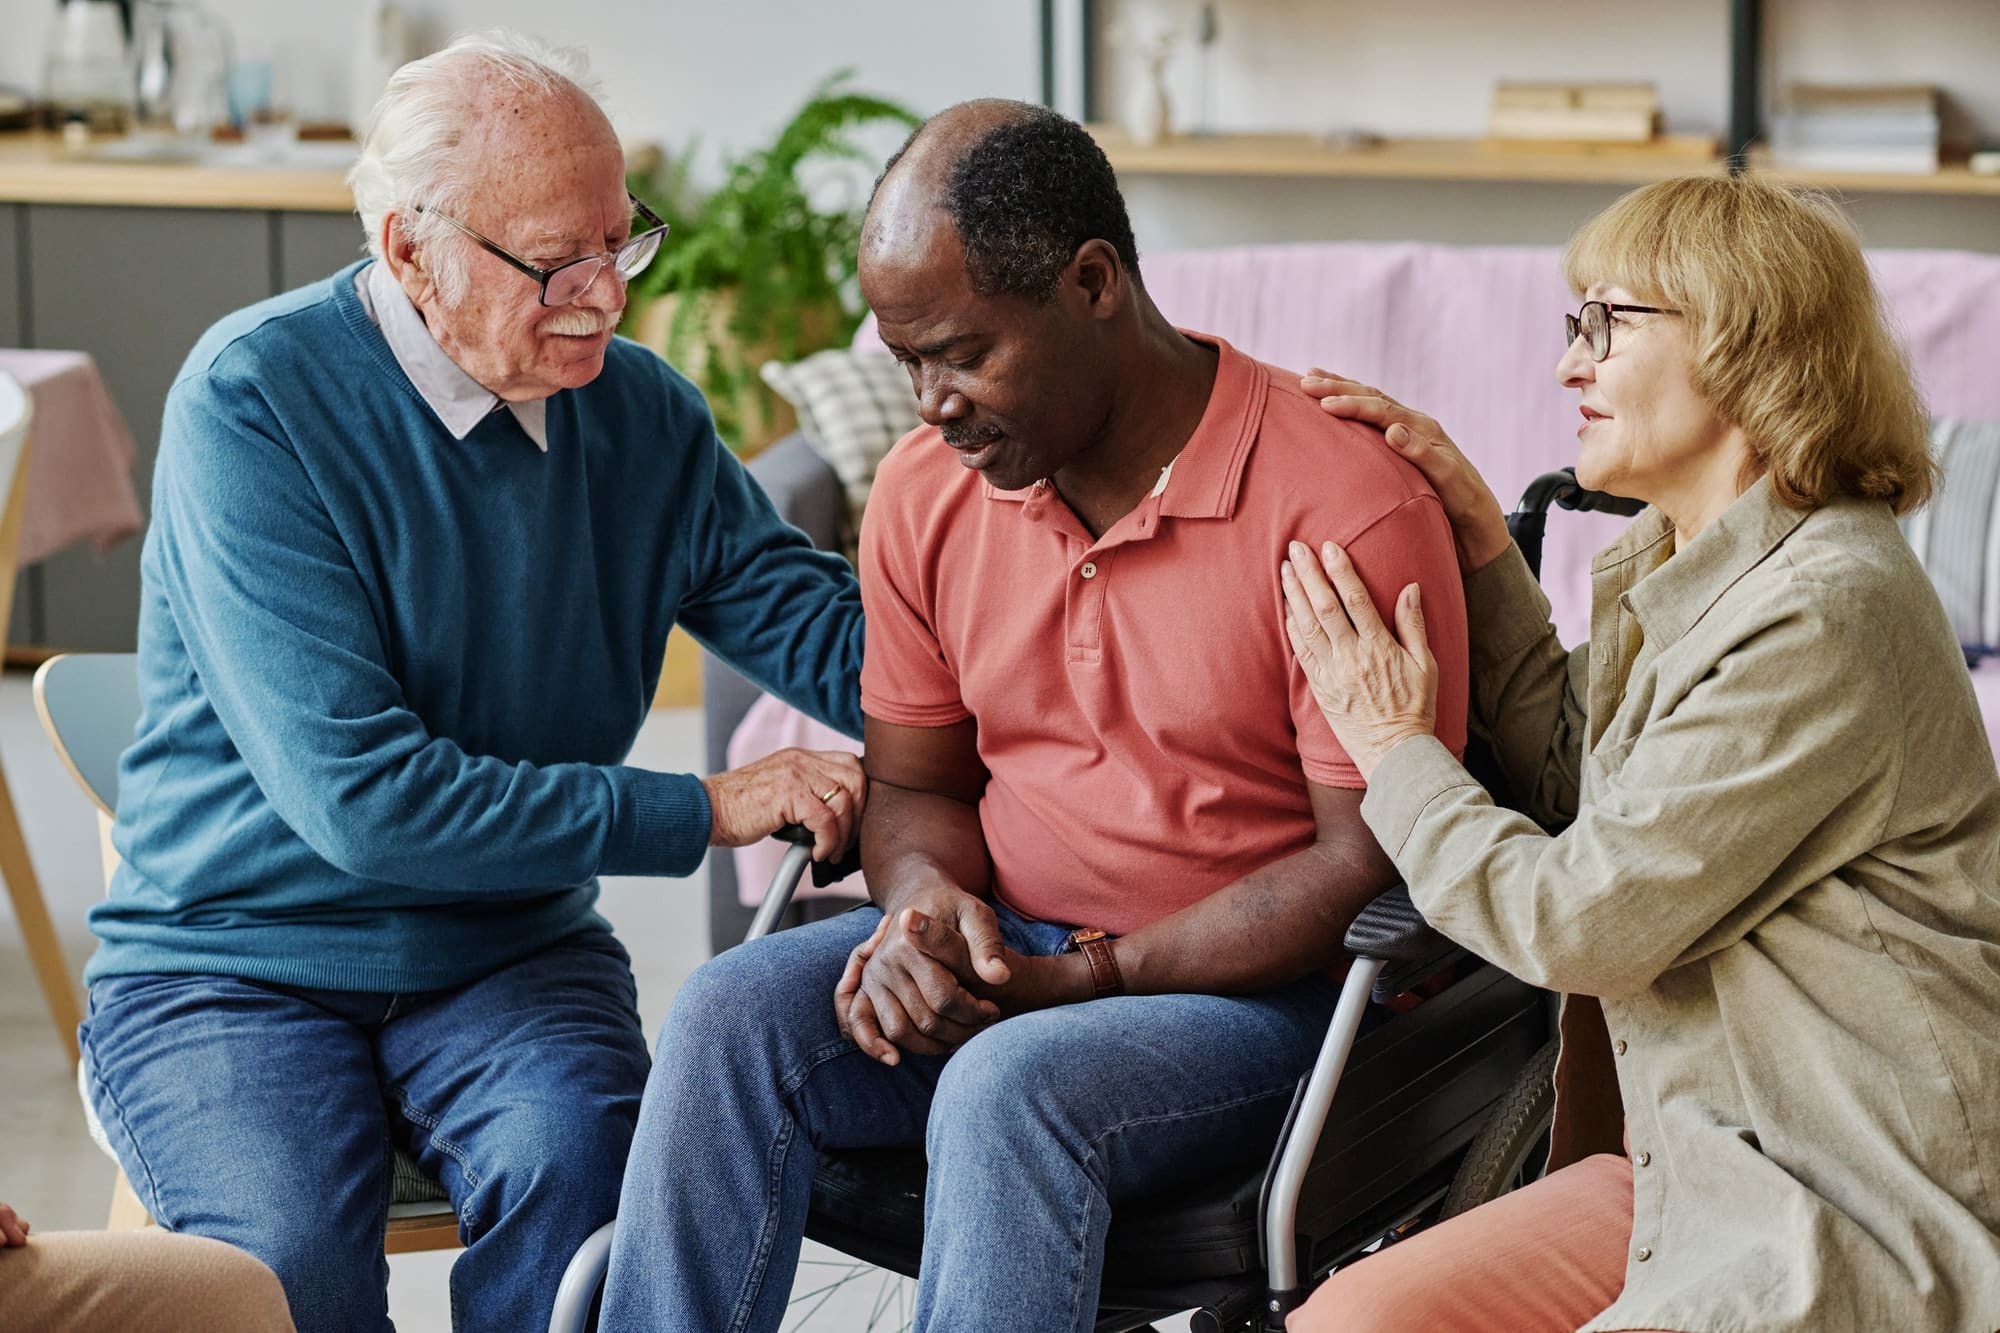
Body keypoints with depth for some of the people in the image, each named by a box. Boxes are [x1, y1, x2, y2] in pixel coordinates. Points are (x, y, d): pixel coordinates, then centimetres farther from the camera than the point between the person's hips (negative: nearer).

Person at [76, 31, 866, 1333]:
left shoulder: (644, 414, 2)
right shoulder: (254, 398, -15)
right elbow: (357, 798, -22)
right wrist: (700, 810, -18)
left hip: (512, 954, 3)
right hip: (235, 969, -3)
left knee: (582, 1159, -30)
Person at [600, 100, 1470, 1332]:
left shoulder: (1344, 507, -15)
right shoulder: (927, 490, 4)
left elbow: (1374, 865, -14)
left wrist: (1086, 977, -19)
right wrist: (927, 905, -11)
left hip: (1261, 991, -5)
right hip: (1001, 954, 6)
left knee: (1014, 1086, -35)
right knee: (733, 1013, -21)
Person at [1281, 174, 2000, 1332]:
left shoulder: (1822, 614, -20)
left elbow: (1579, 921, -17)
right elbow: (1571, 778, 24)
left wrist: (1397, 750, -1)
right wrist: (1480, 540, 15)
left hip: (1854, 1223, -9)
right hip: (1697, 1169, 9)